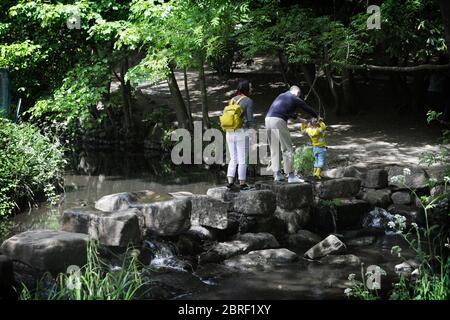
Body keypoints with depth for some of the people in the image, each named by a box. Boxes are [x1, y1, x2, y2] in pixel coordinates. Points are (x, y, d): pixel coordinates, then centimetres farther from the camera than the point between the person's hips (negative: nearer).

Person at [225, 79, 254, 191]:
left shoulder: (232, 100, 12)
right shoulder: (248, 101, -7)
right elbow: (250, 120, -9)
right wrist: (252, 121, 11)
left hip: (230, 132, 6)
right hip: (241, 132, -6)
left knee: (233, 159, 13)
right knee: (242, 160, 3)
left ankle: (230, 182, 6)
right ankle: (242, 183, 7)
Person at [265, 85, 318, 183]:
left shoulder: (281, 96, 28)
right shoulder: (296, 99, 9)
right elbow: (308, 109, 21)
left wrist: (296, 117, 54)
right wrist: (317, 117, 40)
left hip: (268, 119, 7)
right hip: (278, 121, -7)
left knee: (274, 149, 14)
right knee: (287, 148, -1)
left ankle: (277, 174, 11)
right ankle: (290, 175, -2)